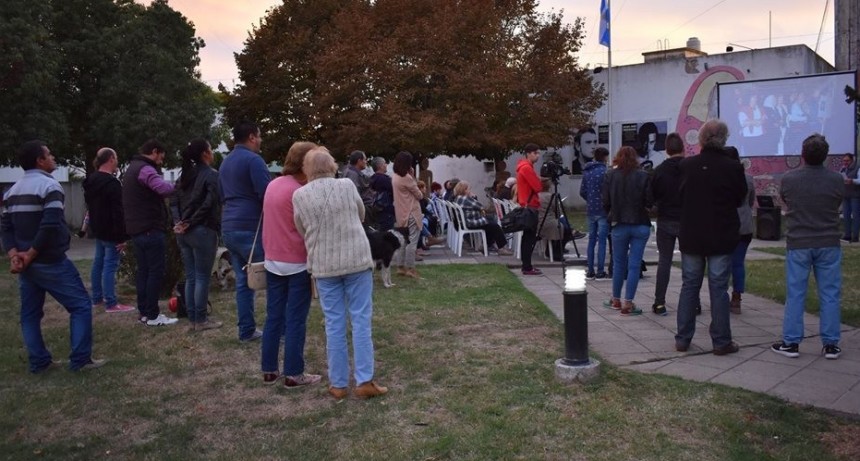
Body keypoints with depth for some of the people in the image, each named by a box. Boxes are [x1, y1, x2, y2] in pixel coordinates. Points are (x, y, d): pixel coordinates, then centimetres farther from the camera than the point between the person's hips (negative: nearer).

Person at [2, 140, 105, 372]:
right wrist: (31, 255, -14)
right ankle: (80, 359, 0)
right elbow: (50, 227, -22)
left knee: (30, 313, 14)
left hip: (25, 263, 8)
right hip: (50, 262, -8)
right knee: (80, 305, 0)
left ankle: (39, 361, 17)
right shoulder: (49, 186, -13)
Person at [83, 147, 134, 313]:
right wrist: (123, 236, -21)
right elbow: (118, 212, -22)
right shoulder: (112, 183, -20)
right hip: (111, 232, -10)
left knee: (98, 263, 16)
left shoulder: (91, 181, 12)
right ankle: (111, 303, -5)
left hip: (98, 229, 10)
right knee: (110, 265, -7)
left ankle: (97, 299, 24)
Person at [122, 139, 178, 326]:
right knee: (156, 272, -5)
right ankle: (153, 315, -2)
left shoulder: (131, 169, 20)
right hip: (150, 229, -10)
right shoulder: (145, 169, -14)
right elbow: (165, 189, -30)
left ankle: (144, 312, 17)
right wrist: (174, 186, -9)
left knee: (143, 271, 13)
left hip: (136, 228, 10)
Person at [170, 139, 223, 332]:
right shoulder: (212, 175, -8)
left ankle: (192, 320, 16)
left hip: (184, 232, 7)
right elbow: (208, 205, -17)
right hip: (202, 231, -7)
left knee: (190, 277, 11)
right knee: (202, 277, 1)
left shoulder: (185, 175, 14)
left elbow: (174, 202, 9)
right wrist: (191, 223, -11)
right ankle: (201, 320, 6)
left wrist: (179, 222, -2)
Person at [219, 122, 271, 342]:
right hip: (250, 227, -8)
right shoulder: (253, 160, -11)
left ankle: (246, 330, 12)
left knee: (243, 281, 10)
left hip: (229, 228, 9)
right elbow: (266, 194, -17)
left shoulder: (225, 163, 18)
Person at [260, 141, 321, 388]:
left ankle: (269, 370, 20)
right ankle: (293, 374, 7)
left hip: (273, 261, 8)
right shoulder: (299, 192, -17)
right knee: (296, 321, 1)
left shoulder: (273, 185, 8)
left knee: (274, 317, 13)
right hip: (297, 264, -7)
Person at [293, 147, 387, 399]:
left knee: (334, 324, 8)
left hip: (324, 266, 1)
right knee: (361, 321, 4)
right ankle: (364, 381, 4)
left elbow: (302, 231, 8)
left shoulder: (299, 196, -4)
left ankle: (338, 384, 13)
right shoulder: (347, 186, -3)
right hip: (357, 260, -1)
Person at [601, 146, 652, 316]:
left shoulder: (610, 176, -3)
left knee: (619, 263, 15)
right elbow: (649, 202, -6)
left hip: (619, 225, 1)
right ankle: (628, 304, 3)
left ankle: (616, 300, 27)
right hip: (640, 225, -1)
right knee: (634, 265, 3)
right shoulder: (643, 176, -7)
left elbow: (605, 202, -2)